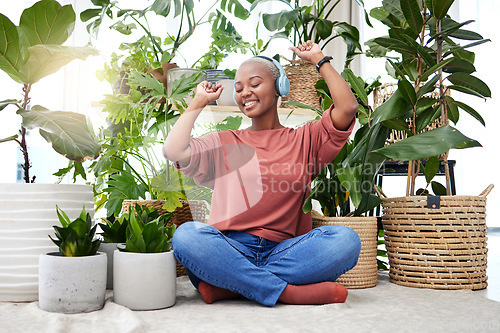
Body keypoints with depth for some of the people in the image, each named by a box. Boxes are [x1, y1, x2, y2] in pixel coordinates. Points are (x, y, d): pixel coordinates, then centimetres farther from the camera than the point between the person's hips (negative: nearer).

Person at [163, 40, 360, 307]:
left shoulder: (303, 140, 16)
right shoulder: (223, 144, 16)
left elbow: (348, 108, 1)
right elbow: (174, 151, -2)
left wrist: (319, 59, 11)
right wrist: (199, 102, 11)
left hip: (282, 253, 1)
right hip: (230, 250, 0)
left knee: (346, 239, -27)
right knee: (186, 235, -31)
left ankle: (226, 287, -26)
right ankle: (290, 292, -28)